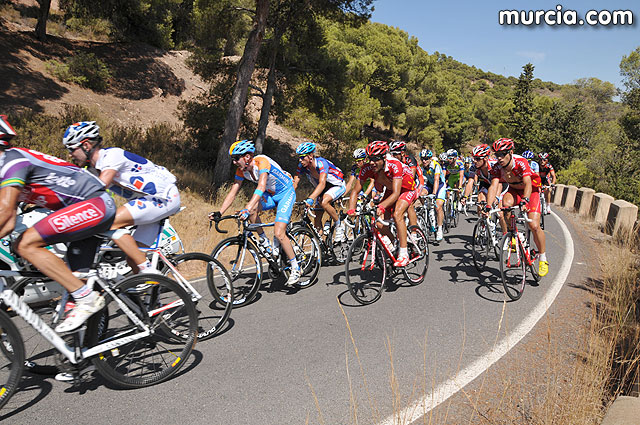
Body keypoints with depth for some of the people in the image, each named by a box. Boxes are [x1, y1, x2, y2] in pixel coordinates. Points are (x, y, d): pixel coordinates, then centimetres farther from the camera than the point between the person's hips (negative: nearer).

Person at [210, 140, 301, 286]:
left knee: (279, 233, -18)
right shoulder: (241, 170, -8)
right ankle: (265, 242, -2)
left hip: (286, 193, -7)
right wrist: (219, 213, -18)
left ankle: (296, 269, -3)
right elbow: (232, 193, -6)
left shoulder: (262, 161, -29)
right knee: (252, 209, -24)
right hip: (270, 194, 7)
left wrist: (247, 209, -54)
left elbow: (261, 187, -42)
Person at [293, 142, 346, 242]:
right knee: (317, 217, -2)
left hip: (338, 185, -6)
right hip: (323, 189, 7)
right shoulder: (302, 166, -16)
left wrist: (310, 199, -59)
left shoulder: (321, 163, -33)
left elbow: (322, 184, -46)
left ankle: (339, 226, -13)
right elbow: (295, 183, -16)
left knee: (324, 202, -34)